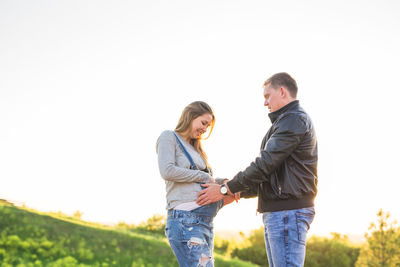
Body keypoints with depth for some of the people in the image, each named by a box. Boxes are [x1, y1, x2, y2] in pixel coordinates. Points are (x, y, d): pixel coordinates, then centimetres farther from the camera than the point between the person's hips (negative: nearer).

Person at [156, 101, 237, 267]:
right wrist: (205, 177, -4)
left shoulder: (196, 150, 28)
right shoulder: (169, 137, 6)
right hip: (185, 217, -8)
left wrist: (221, 200, 6)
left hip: (205, 221, 8)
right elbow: (167, 171, -12)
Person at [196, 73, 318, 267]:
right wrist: (238, 192, 17)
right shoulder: (286, 122, 26)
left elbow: (266, 163, -16)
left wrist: (226, 189, -10)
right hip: (277, 213, 11)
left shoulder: (294, 120, -8)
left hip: (288, 212, -11)